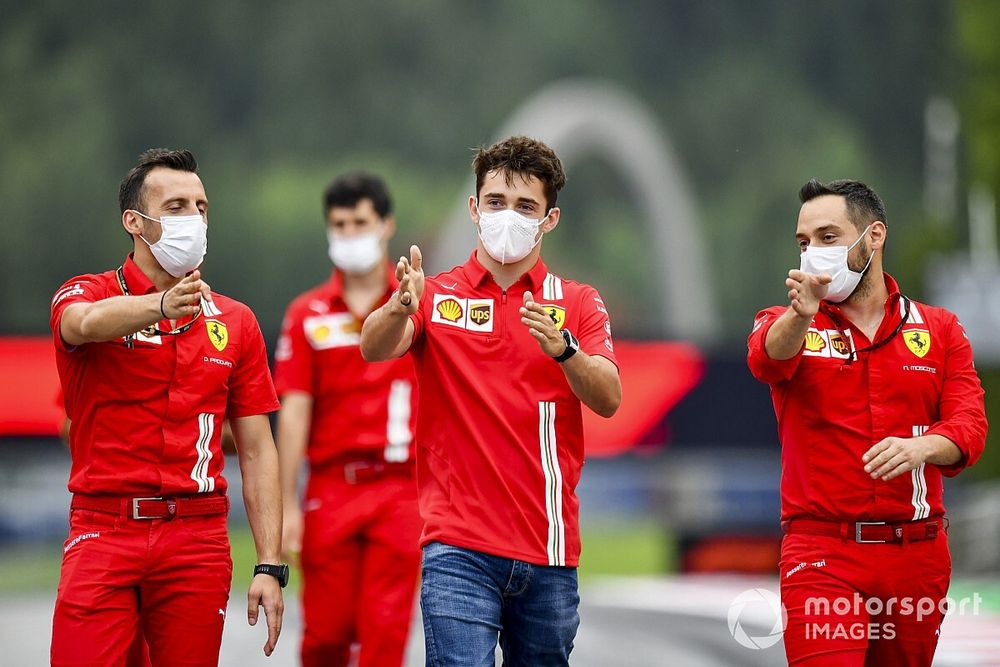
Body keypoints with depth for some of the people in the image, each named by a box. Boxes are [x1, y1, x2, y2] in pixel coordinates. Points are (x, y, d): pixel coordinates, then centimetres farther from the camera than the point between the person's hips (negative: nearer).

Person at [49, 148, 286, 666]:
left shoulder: (235, 323, 12)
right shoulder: (86, 295, 1)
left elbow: (257, 451, 10)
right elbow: (88, 323, -26)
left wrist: (270, 566, 0)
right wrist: (162, 304, -48)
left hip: (198, 542, 3)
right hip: (103, 532, -3)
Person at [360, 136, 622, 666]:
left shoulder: (578, 303, 9)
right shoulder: (437, 295, 5)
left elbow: (608, 400, -6)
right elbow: (374, 348, -14)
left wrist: (562, 348, -27)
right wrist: (399, 307, -37)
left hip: (549, 547, 3)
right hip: (459, 547, -3)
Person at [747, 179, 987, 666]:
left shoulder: (939, 330, 10)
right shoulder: (785, 324, 6)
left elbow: (969, 426, -1)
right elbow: (766, 359, -19)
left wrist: (922, 447, -25)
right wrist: (800, 315, -42)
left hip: (918, 554, 2)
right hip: (822, 551, -2)